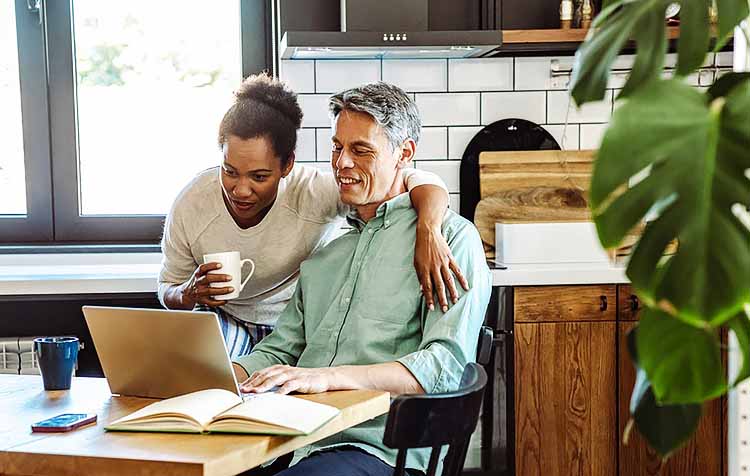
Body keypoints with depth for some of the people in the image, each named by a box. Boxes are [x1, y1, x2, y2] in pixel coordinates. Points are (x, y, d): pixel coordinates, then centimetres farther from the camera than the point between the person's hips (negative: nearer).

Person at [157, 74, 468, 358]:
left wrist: (428, 232, -56)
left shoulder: (313, 193, -30)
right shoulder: (191, 206, -21)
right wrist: (188, 295, -28)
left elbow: (421, 180, -34)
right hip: (227, 320, 2)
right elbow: (167, 290, -3)